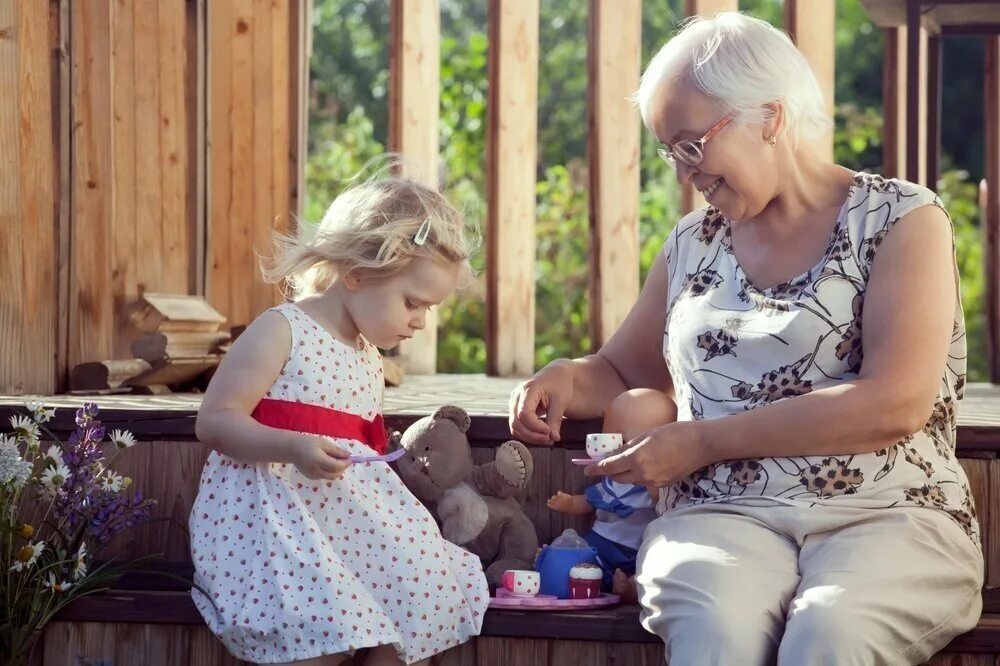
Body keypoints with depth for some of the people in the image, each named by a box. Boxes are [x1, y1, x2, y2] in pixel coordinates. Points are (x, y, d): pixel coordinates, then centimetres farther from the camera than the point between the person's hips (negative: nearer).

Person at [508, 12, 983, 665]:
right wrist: (567, 380, 7)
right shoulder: (694, 243, 18)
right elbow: (625, 372, 32)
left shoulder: (901, 218, 2)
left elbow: (896, 405, -11)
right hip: (724, 517, 3)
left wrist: (702, 443, -10)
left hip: (886, 513, -3)